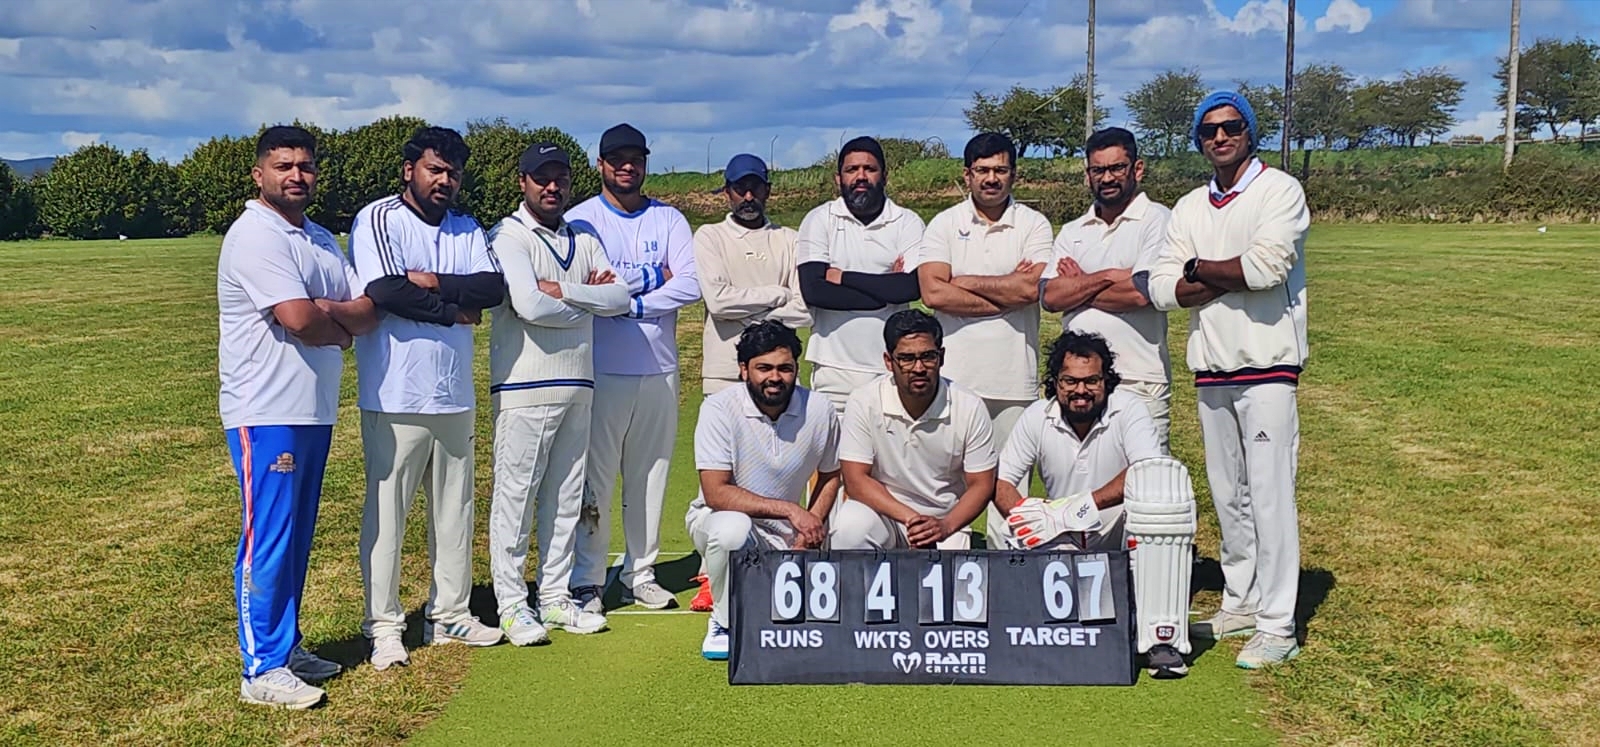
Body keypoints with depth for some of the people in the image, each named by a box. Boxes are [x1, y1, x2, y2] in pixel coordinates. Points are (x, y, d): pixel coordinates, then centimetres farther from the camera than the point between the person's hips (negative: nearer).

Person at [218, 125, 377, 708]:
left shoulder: (321, 240, 15)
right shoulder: (254, 235, -11)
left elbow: (368, 313, 6)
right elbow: (299, 321, -22)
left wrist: (322, 310, -13)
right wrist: (343, 322, -3)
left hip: (316, 412, 8)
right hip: (267, 413, -8)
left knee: (297, 537, 15)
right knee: (268, 539, -4)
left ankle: (286, 646, 26)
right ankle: (262, 670, 3)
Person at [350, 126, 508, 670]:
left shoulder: (468, 231, 12)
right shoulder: (377, 221, -5)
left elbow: (493, 288, -3)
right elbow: (384, 291, -20)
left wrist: (432, 282, -15)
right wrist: (455, 310, -10)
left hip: (455, 395, 6)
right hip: (395, 396, -6)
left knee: (455, 507, 12)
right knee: (387, 510, 1)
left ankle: (450, 614, 24)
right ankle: (384, 624, 11)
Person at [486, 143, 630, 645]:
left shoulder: (583, 240, 16)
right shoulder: (508, 237, -5)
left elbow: (620, 297, 2)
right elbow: (530, 307, -21)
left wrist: (563, 292, -10)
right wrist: (589, 299, -5)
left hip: (577, 385, 7)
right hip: (524, 385, -7)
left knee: (566, 498, 11)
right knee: (515, 495, -2)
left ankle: (556, 597, 19)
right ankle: (512, 606, 6)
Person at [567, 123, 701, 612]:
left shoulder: (669, 220, 10)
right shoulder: (580, 219, 1)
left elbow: (691, 285, -4)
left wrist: (629, 301, -11)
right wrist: (651, 275, -7)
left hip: (659, 368, 4)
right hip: (602, 369, -3)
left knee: (650, 477, 9)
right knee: (595, 479, -2)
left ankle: (640, 575, 19)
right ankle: (586, 581, 7)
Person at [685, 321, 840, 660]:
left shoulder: (819, 410, -9)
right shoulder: (719, 408, -19)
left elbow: (830, 476, 8)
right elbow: (716, 493, -24)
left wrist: (810, 530, -7)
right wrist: (789, 509, -30)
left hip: (783, 534, 3)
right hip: (719, 518, -3)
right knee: (732, 528, -39)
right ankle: (724, 620, -10)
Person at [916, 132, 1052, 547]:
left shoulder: (1033, 225, 6)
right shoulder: (944, 225, 7)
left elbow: (1031, 288, -11)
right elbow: (933, 293, -8)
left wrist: (964, 282, -4)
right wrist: (1007, 293, -7)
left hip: (1015, 377, 0)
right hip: (955, 374, 0)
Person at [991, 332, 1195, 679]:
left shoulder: (1128, 409, -11)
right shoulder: (1037, 417, -1)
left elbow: (1149, 470, -27)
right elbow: (1002, 482, 0)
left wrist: (1084, 506, -33)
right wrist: (1025, 514, -22)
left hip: (1120, 530, -2)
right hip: (1063, 537, 2)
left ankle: (1162, 637, -34)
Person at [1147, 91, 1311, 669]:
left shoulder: (1279, 190, -4)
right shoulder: (1189, 208, 13)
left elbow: (1267, 266, -21)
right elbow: (1163, 289, 1)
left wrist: (1198, 268, -6)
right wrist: (1234, 276, -11)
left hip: (1266, 365, -6)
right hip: (1210, 366, 6)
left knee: (1269, 493, -6)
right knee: (1227, 494, 13)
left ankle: (1276, 626, -1)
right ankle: (1240, 604, 25)